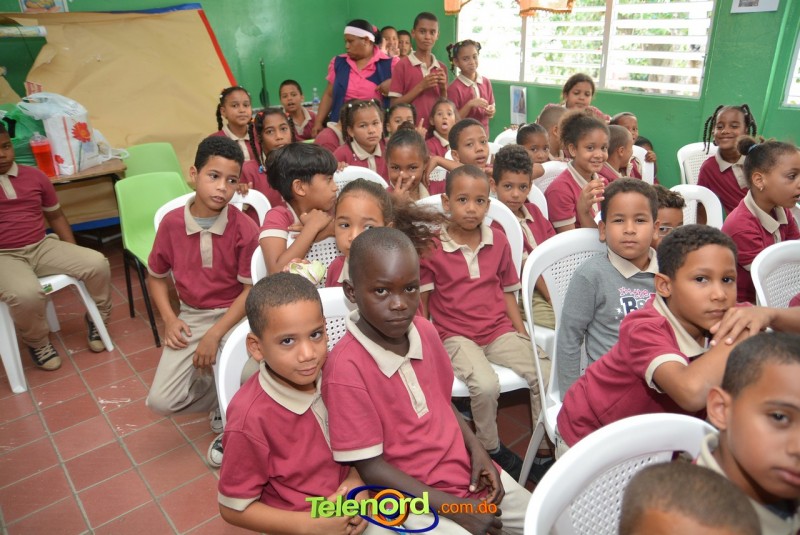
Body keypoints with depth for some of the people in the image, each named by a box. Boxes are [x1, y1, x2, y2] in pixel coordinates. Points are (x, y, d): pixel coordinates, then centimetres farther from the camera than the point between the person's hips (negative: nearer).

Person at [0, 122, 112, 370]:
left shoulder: (34, 176, 8)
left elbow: (55, 215, 17)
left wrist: (72, 255, 11)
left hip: (42, 247, 4)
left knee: (97, 263, -15)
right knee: (26, 294, -35)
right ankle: (37, 342, -2)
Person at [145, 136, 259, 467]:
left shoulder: (244, 228, -14)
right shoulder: (171, 223, -6)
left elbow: (252, 289, -13)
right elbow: (156, 276, 9)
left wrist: (215, 334, -19)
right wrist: (169, 319, -5)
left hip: (234, 315, -3)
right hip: (191, 317, 3)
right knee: (161, 400, -8)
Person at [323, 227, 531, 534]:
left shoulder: (424, 330, -5)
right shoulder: (347, 368, -24)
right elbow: (370, 468, -19)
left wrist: (477, 451, -3)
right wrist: (455, 508, -17)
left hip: (465, 469, 6)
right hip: (409, 499, -6)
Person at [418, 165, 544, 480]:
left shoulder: (498, 241, 7)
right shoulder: (432, 247, -5)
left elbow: (507, 292, 13)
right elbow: (421, 301, 0)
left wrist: (523, 333, 5)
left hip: (500, 331, 4)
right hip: (456, 336, -4)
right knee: (486, 385, -28)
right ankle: (490, 450, 0)